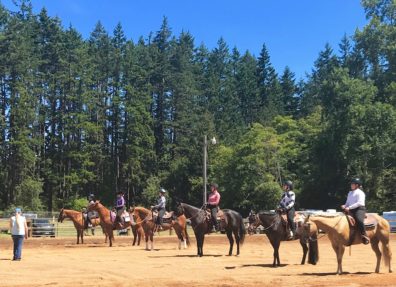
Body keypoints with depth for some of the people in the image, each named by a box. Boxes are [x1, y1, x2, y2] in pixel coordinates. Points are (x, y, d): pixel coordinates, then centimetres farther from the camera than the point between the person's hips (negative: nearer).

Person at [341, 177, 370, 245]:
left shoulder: (360, 193, -3)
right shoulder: (350, 193, 22)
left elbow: (359, 203, -15)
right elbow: (348, 202, 24)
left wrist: (349, 207, -22)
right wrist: (345, 206, 0)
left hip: (359, 209, -8)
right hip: (351, 210, 8)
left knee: (359, 220, -35)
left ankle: (364, 236, -30)